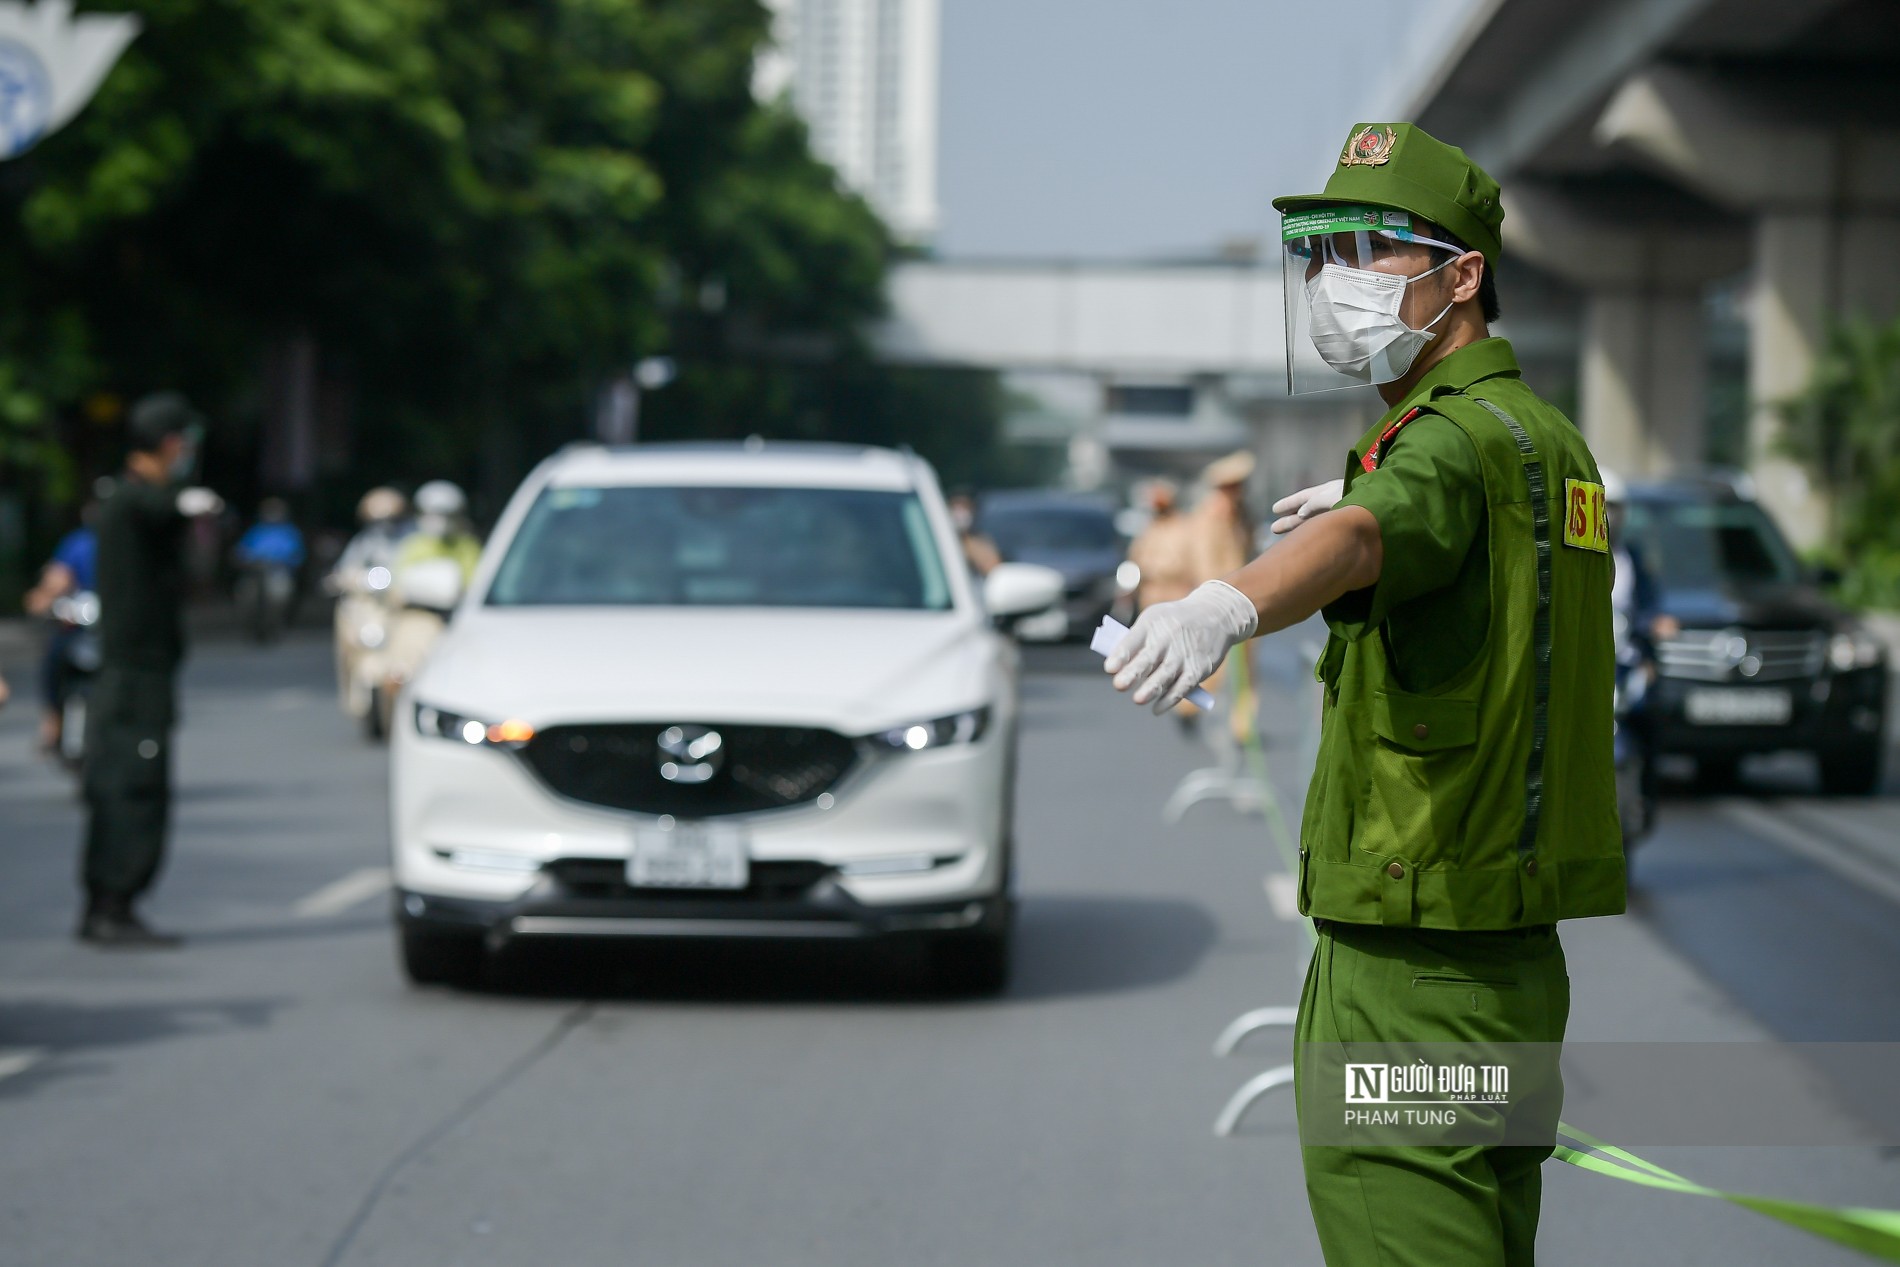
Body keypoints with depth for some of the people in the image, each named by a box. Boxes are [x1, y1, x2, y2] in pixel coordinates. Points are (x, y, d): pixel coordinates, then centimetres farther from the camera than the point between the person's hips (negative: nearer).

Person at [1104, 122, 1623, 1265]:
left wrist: (1227, 605, -58)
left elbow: (1359, 538, -40)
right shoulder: (1553, 440, 14)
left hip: (1411, 981, -10)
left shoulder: (1454, 441, -16)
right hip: (1520, 963, 10)